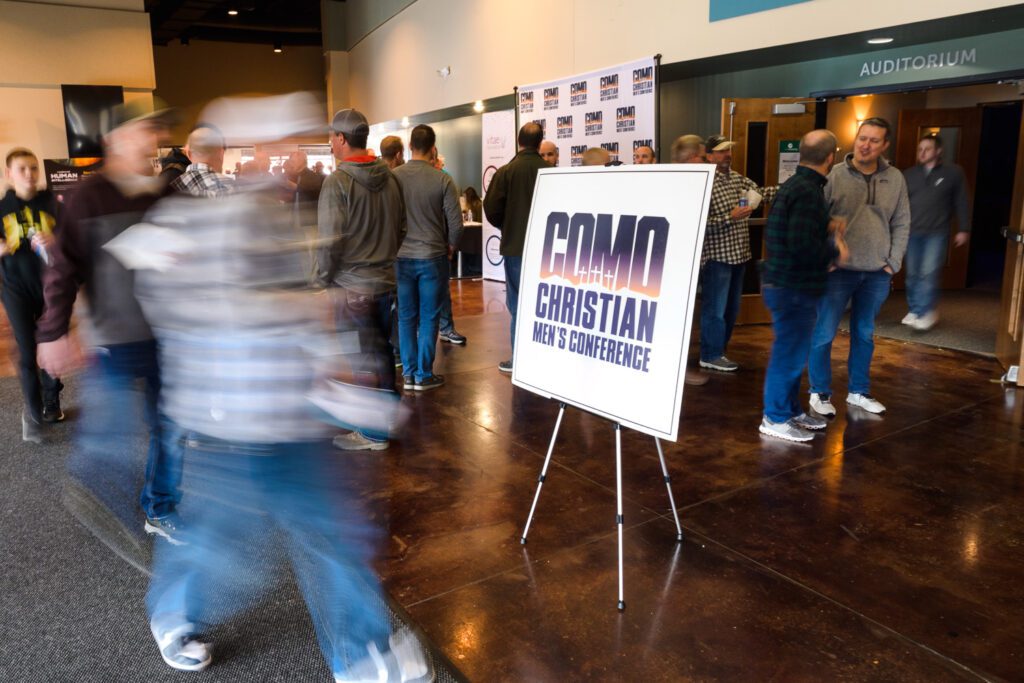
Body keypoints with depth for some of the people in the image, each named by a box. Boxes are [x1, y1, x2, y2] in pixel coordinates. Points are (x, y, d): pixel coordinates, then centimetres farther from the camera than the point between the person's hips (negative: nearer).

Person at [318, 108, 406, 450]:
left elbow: (330, 238, -18)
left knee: (363, 357, 2)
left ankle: (374, 432, 11)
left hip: (352, 284, -7)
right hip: (386, 280, 7)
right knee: (381, 350, 17)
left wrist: (323, 277, -5)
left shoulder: (337, 181, -15)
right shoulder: (389, 177, 5)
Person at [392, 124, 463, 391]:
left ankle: (409, 374, 17)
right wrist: (450, 247, 10)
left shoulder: (392, 177, -4)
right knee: (429, 318, 7)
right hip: (432, 257, -2)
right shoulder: (442, 180, -10)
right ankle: (424, 376, 12)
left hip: (401, 257, 2)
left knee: (406, 317, 12)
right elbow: (456, 223, -9)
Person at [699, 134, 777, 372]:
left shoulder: (738, 178, 12)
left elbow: (761, 193, 4)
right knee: (715, 308, 0)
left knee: (731, 308, 15)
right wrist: (730, 217, -22)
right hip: (717, 256, -8)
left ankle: (719, 350, 27)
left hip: (738, 254, 8)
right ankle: (711, 355, 11)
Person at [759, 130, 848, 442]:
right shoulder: (808, 191, -20)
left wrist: (826, 228, 13)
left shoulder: (793, 185, 11)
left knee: (793, 352, 19)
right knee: (789, 354, 1)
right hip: (794, 288, -10)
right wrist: (835, 251, -11)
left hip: (784, 284, 10)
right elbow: (802, 245, -27)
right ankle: (775, 418, 12)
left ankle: (791, 410, 31)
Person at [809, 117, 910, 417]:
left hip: (877, 274, 3)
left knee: (864, 334, 14)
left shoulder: (895, 179, 5)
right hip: (838, 270, -3)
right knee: (823, 334, 2)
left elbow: (901, 224, 9)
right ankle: (820, 393, 17)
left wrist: (893, 264, 2)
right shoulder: (833, 175, -7)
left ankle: (859, 391, 28)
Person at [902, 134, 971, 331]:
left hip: (936, 233, -3)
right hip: (912, 232, 3)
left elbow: (961, 203, 4)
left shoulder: (953, 172, 1)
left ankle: (925, 313, -5)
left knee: (929, 273, -11)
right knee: (913, 274, 7)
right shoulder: (909, 174, 8)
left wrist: (963, 229, 2)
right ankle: (914, 310, 18)